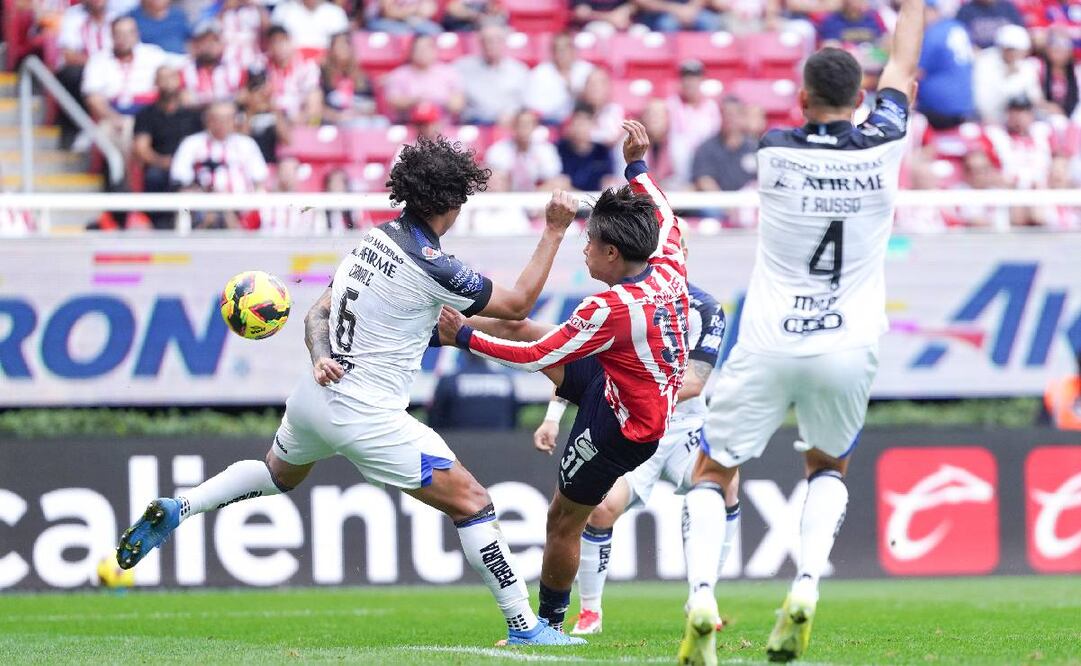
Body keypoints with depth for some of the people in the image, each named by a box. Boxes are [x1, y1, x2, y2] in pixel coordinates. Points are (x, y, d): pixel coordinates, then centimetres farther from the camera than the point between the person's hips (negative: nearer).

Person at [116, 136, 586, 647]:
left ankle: (177, 509, 24)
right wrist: (553, 232, -6)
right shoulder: (430, 266, -17)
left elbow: (319, 313, 11)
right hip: (365, 418, -8)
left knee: (279, 473, 38)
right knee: (471, 504, -2)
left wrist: (321, 356, -3)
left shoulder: (377, 239, 7)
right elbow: (516, 305, -9)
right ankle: (525, 628, -2)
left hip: (315, 397, 8)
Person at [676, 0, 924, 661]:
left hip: (767, 348, -2)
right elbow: (903, 68, 14)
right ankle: (806, 589, 1)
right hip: (848, 352, 2)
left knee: (715, 472, 13)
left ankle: (702, 597, -12)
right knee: (829, 467, 26)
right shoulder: (882, 148, -5)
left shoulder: (776, 152, -7)